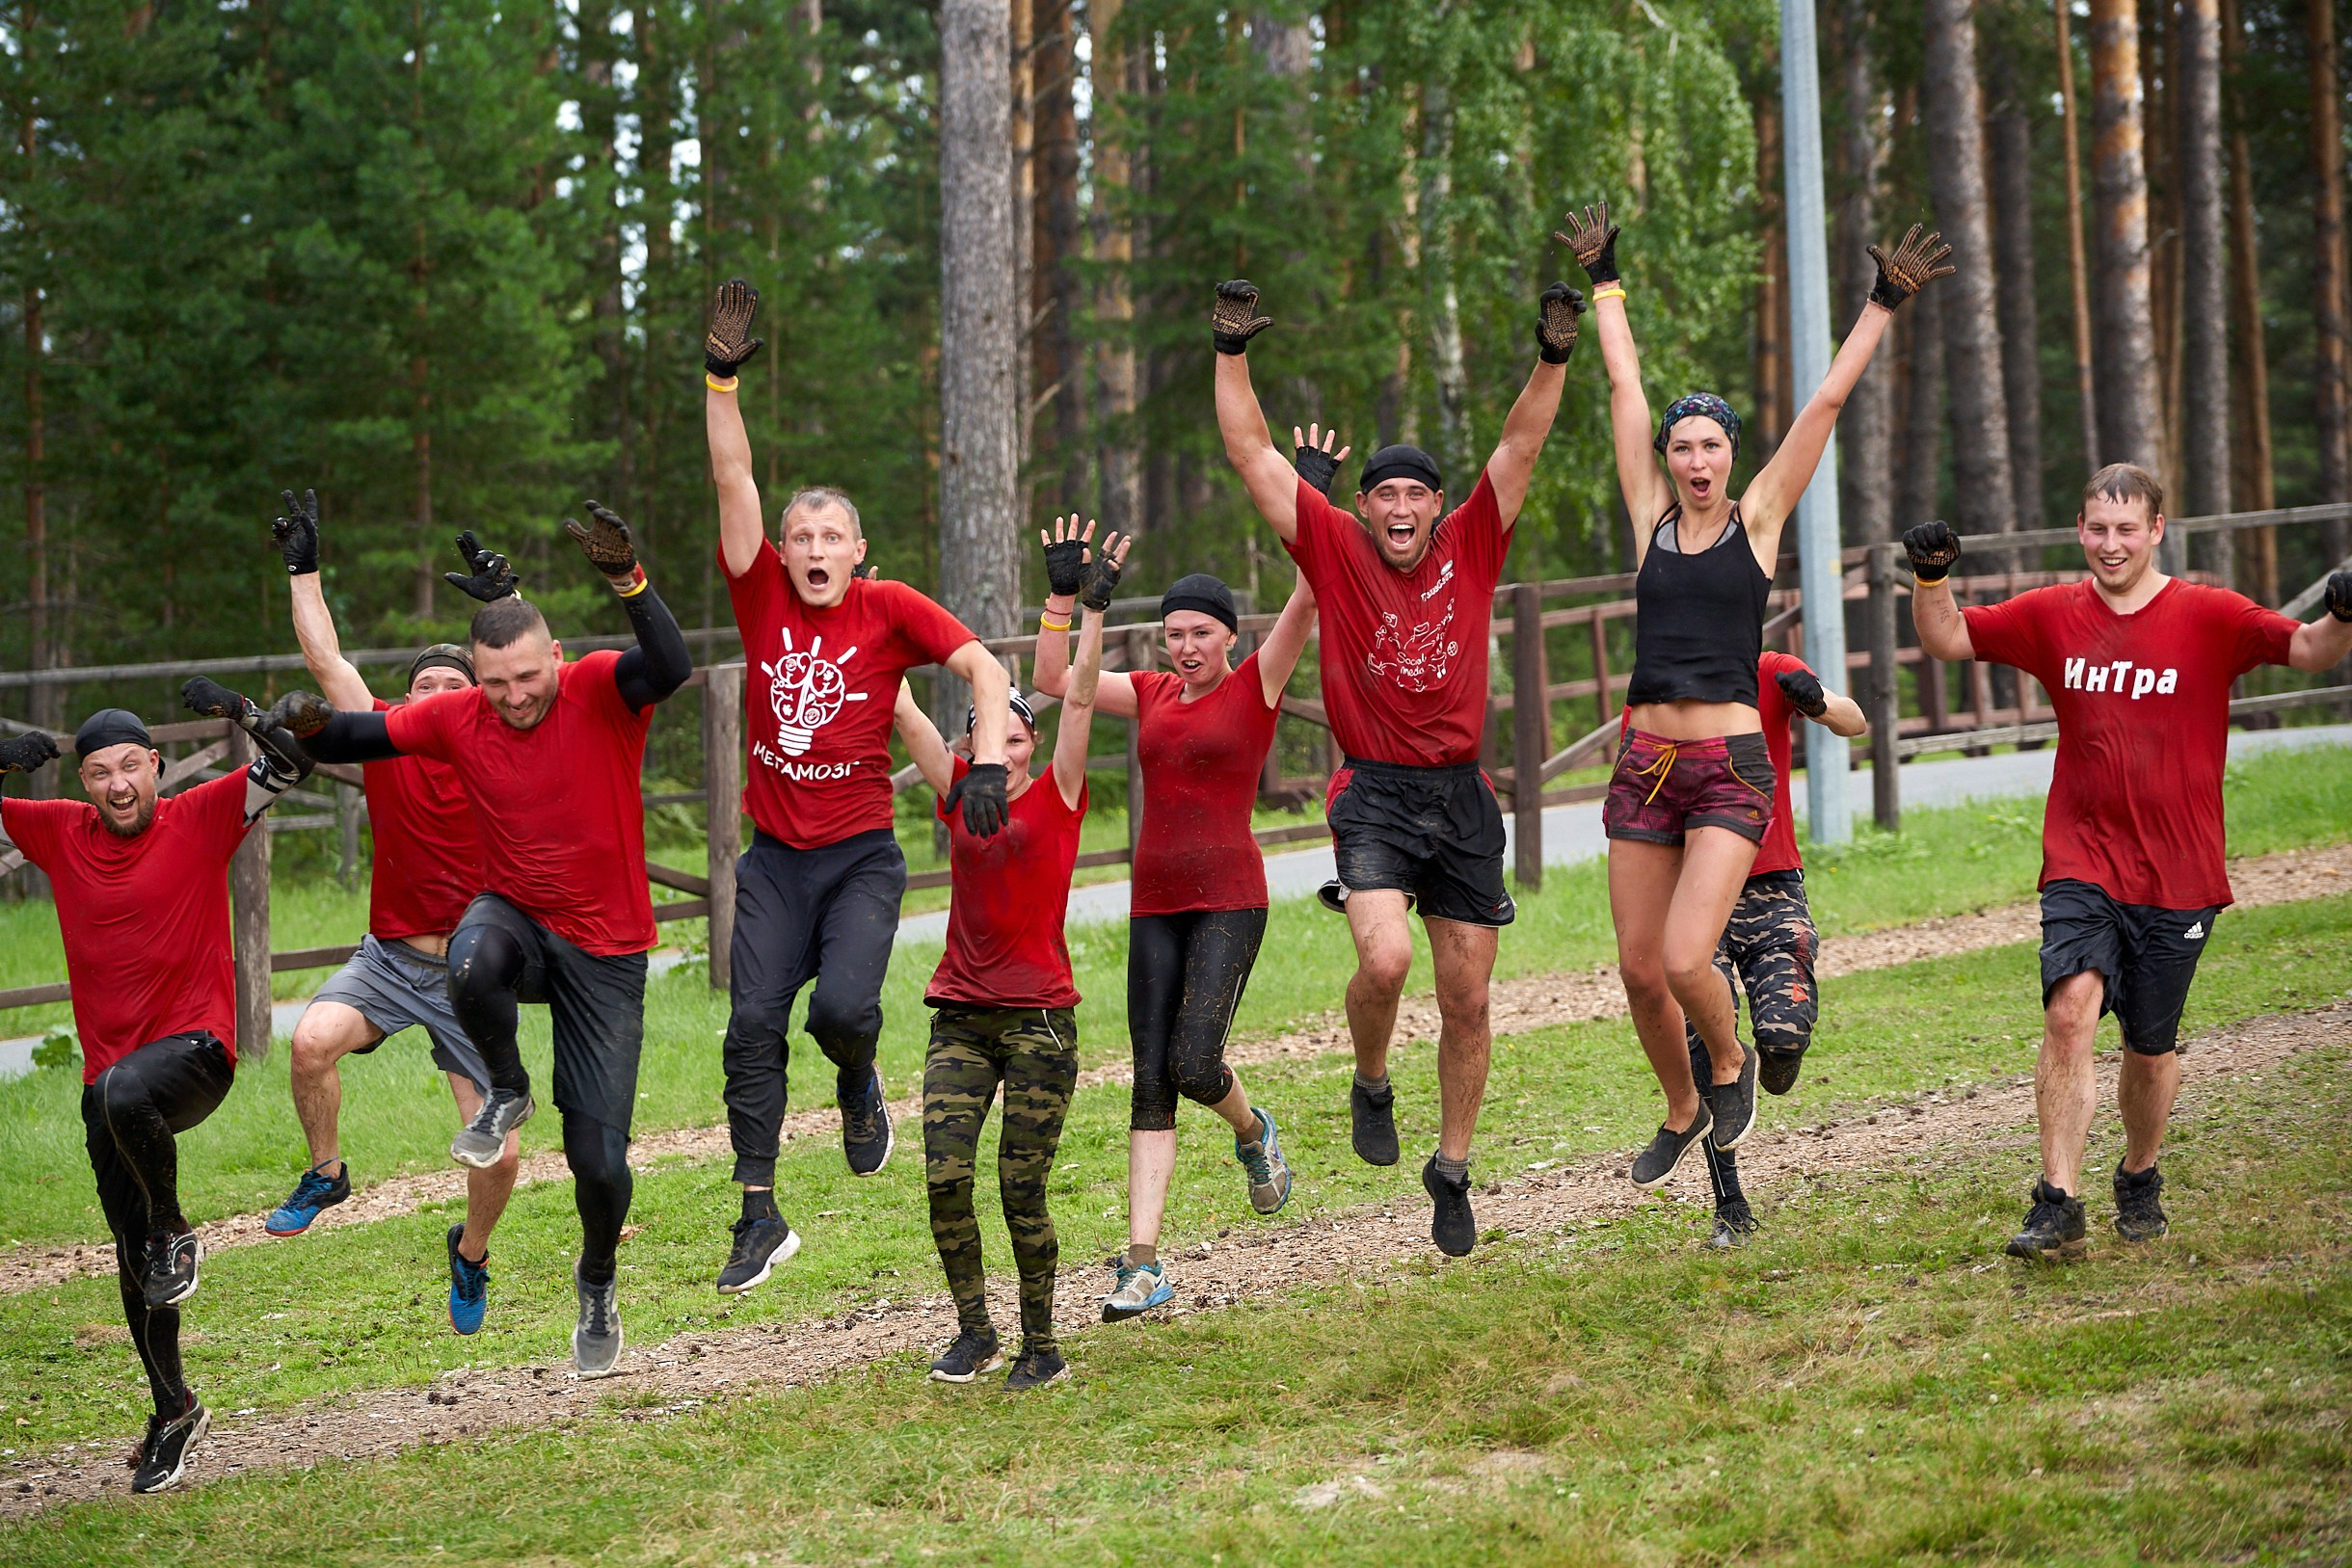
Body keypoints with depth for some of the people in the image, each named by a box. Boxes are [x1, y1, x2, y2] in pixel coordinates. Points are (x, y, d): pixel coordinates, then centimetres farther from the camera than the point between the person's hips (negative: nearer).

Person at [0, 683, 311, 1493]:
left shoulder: (199, 818, -3)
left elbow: (289, 767, -7)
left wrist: (237, 711, -23)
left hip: (195, 1047, -5)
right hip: (108, 1069, 5)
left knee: (125, 1094, -40)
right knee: (133, 1261, 8)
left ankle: (174, 1231, -14)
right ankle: (173, 1411, 23)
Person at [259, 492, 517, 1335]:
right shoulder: (387, 747, 0)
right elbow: (325, 657, -1)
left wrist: (509, 600, -26)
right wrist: (304, 568, -2)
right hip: (389, 959, 1)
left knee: (499, 1152, -5)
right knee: (312, 1039, -31)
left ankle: (471, 1251, 29)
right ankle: (325, 1173, -4)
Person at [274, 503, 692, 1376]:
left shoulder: (601, 692, -17)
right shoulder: (459, 720, -7)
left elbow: (671, 669, -37)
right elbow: (356, 740, -2)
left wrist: (628, 583, -54)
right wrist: (310, 724, -25)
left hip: (606, 952, -2)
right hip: (516, 914, 2)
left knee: (599, 1158, -1)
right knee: (472, 967, -39)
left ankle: (597, 1284, 33)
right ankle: (505, 1093, -6)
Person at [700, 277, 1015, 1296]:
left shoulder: (889, 609, -3)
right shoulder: (764, 596, 1)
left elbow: (985, 670, -8)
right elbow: (734, 481, -6)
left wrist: (986, 763, -23)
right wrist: (722, 378, -15)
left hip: (861, 856, -2)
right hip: (775, 858, 2)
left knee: (843, 1008, -20)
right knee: (752, 1025, -6)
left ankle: (859, 1086, 17)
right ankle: (760, 1218, 1)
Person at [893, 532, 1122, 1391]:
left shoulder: (1056, 797, 3)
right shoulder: (959, 797, 10)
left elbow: (1078, 698, -5)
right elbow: (901, 709, 11)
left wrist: (1093, 606, -12)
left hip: (1039, 1018, -3)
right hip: (961, 1017, 3)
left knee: (1021, 1188, -3)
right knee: (944, 1174, -7)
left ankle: (1042, 1345, 10)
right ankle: (974, 1332, 8)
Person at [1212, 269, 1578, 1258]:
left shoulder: (1469, 548, 4)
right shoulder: (1335, 552, 0)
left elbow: (1521, 446, 1)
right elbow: (1251, 454, -1)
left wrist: (1553, 358, -10)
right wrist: (1231, 353, -7)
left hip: (1462, 798, 3)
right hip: (1374, 794, -3)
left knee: (1467, 999, 6)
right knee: (1385, 958, -25)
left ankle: (1453, 1171, 21)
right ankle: (1371, 1086, 6)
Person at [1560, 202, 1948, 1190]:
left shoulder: (1758, 519, 3)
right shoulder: (1651, 517, 8)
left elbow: (1825, 403, 2)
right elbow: (1624, 385, 14)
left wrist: (1882, 307, 4)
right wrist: (1605, 284, 20)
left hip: (1730, 768, -3)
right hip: (1646, 764, 3)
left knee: (1685, 961, -17)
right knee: (1639, 972, 6)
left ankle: (1731, 1063, 15)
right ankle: (1683, 1114, 31)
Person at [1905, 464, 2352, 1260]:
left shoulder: (2208, 617, -4)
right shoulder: (2052, 615, 4)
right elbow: (1947, 639, 9)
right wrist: (1930, 579, -10)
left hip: (2178, 874, -1)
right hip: (2082, 865, 1)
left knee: (2152, 1048, 8)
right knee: (2070, 1006, -21)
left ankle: (2139, 1179, 36)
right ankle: (2058, 1205, -21)